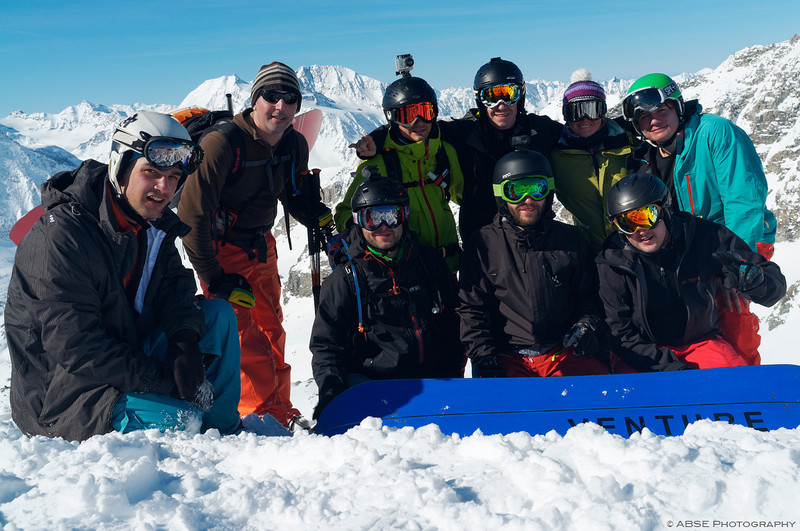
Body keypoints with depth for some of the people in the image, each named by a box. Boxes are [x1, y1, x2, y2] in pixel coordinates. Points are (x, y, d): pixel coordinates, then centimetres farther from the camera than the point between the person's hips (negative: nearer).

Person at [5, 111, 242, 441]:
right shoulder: (60, 236, -25)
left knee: (219, 314, 1)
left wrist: (186, 342, -22)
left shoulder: (151, 223, 1)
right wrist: (168, 381, -26)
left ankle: (222, 429, 7)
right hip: (59, 394, -8)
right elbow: (75, 348, -28)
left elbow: (175, 285, 1)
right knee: (182, 422, -30)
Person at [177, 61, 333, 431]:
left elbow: (296, 195, 17)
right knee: (244, 334, -14)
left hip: (260, 245, 7)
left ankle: (279, 407, 23)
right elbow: (191, 217, -23)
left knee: (271, 329, 12)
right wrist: (215, 280, -22)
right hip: (219, 248, -7)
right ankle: (269, 414, -8)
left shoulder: (295, 145, -4)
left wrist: (322, 219, -3)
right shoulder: (222, 144, -26)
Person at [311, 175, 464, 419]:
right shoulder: (346, 279, 5)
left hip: (432, 378, 3)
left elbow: (454, 323, 20)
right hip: (370, 380, -2)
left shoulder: (430, 262, 12)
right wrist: (330, 394, -10)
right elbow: (326, 345, 6)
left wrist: (452, 375, 9)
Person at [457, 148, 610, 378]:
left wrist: (587, 324, 0)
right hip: (508, 357, -2)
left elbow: (588, 295, 21)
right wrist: (487, 363, -5)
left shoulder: (571, 239, 11)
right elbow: (471, 309, 4)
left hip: (566, 351, 2)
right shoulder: (482, 244, 3)